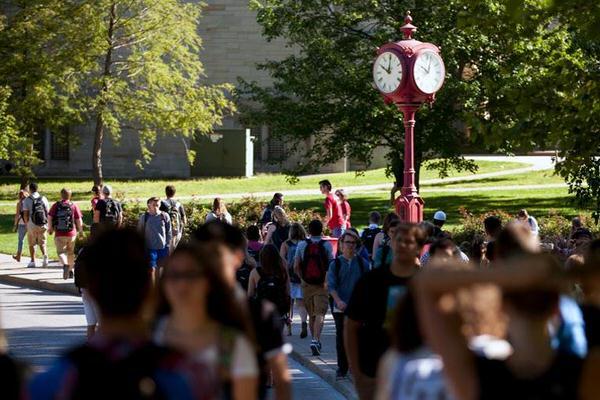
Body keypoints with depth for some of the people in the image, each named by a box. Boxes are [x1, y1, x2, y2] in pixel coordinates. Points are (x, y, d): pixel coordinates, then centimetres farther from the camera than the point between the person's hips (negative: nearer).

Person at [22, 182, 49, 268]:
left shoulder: (27, 200, -5)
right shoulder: (43, 199, 3)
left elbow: (25, 214, -9)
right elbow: (48, 213, 3)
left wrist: (27, 224, 6)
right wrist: (48, 226, 10)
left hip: (32, 225, -2)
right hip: (43, 225, 2)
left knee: (32, 244, 12)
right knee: (42, 243, 11)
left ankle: (33, 261, 13)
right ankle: (45, 256, -14)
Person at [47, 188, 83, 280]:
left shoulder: (56, 206, -1)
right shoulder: (74, 206, -2)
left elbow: (49, 217, -2)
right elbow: (79, 220, -3)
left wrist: (50, 228, 14)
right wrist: (80, 230, 12)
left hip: (59, 234, -1)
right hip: (72, 233, 1)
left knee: (61, 252, -1)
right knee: (71, 252, 18)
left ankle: (65, 265, -30)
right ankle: (70, 270, 27)